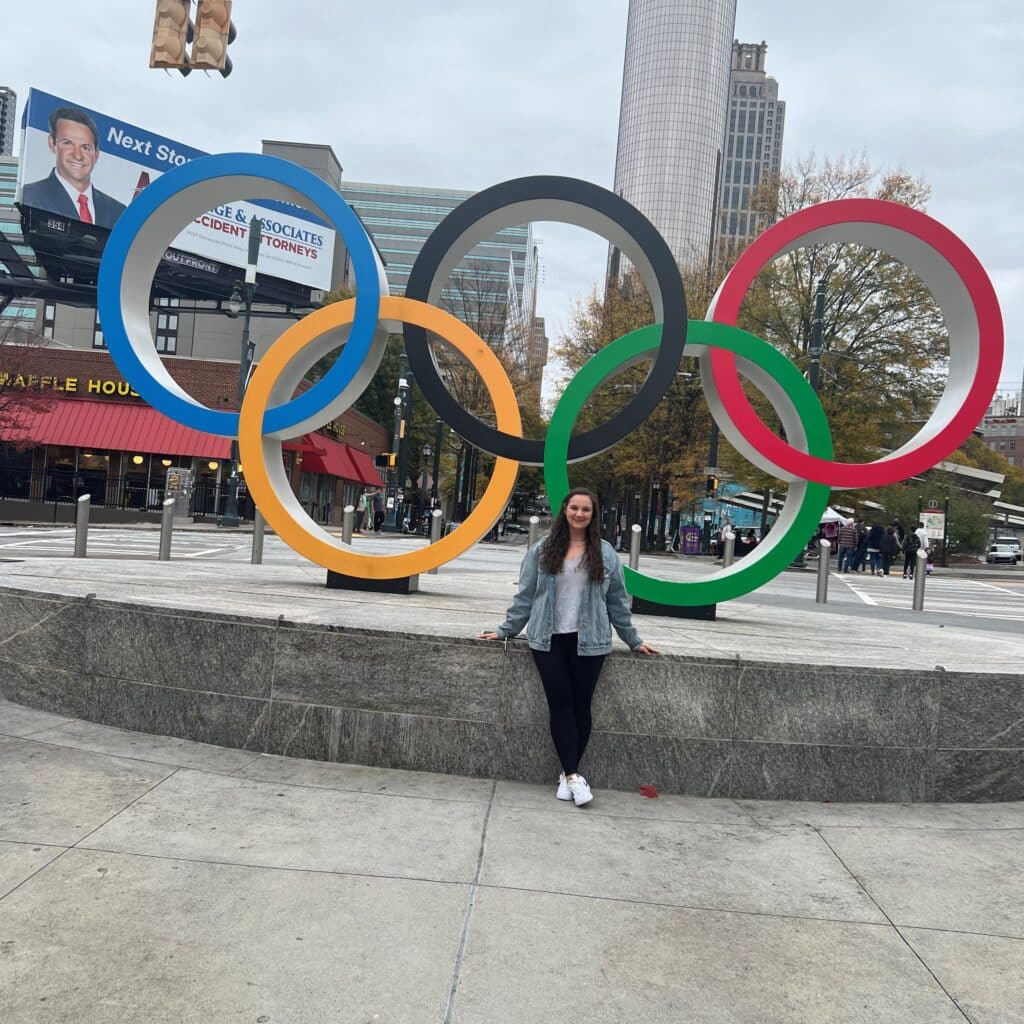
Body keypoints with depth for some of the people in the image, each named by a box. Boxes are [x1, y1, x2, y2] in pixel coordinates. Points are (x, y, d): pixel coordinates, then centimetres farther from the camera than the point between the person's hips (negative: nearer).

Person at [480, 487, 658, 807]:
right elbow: (525, 595, 7)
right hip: (549, 640, 0)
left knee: (581, 706, 2)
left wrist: (633, 640, 13)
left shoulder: (605, 554, 5)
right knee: (560, 704, -2)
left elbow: (617, 601, 11)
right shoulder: (543, 550, 4)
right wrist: (506, 630, 6)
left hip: (588, 642, 0)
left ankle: (568, 773, 14)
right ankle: (573, 776, 2)